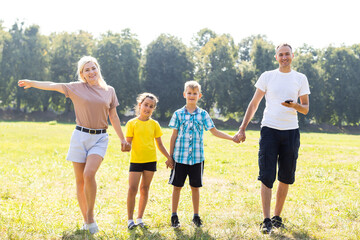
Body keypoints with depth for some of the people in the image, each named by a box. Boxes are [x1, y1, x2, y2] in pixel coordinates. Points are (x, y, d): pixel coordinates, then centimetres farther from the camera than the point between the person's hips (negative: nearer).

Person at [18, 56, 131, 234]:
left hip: (100, 139, 0)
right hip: (80, 137, 1)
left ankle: (91, 215, -4)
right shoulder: (76, 88, 2)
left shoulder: (109, 91, 8)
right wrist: (32, 83, 13)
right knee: (80, 180, 2)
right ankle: (86, 220, 16)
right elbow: (52, 86, 7)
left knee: (89, 174, -21)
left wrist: (122, 139, 13)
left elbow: (113, 117, 14)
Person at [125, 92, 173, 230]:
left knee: (144, 189, 7)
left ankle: (140, 218, 16)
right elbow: (128, 142, -1)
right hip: (136, 160, -2)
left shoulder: (154, 124, 6)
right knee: (132, 189, -8)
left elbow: (159, 145, 12)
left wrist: (169, 158, 12)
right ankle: (130, 219, 3)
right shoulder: (132, 123, 0)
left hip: (150, 160, 2)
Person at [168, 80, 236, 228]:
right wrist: (170, 156, 2)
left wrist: (232, 138, -5)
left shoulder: (203, 114, 5)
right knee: (177, 186, 4)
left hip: (197, 157, 1)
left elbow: (214, 132, 5)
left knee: (195, 187, 8)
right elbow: (174, 136, 4)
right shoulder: (178, 114, 2)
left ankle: (196, 216, 19)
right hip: (180, 156, -1)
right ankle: (174, 216, 16)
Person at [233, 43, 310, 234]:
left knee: (286, 178, 7)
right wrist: (242, 129, 0)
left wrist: (294, 105, -14)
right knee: (266, 176, -9)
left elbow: (305, 109, 9)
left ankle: (277, 216, 21)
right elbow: (254, 104, 7)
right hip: (269, 130, -2)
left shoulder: (300, 79, 8)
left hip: (291, 132, 2)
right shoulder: (267, 76, 5)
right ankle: (266, 220, -8)